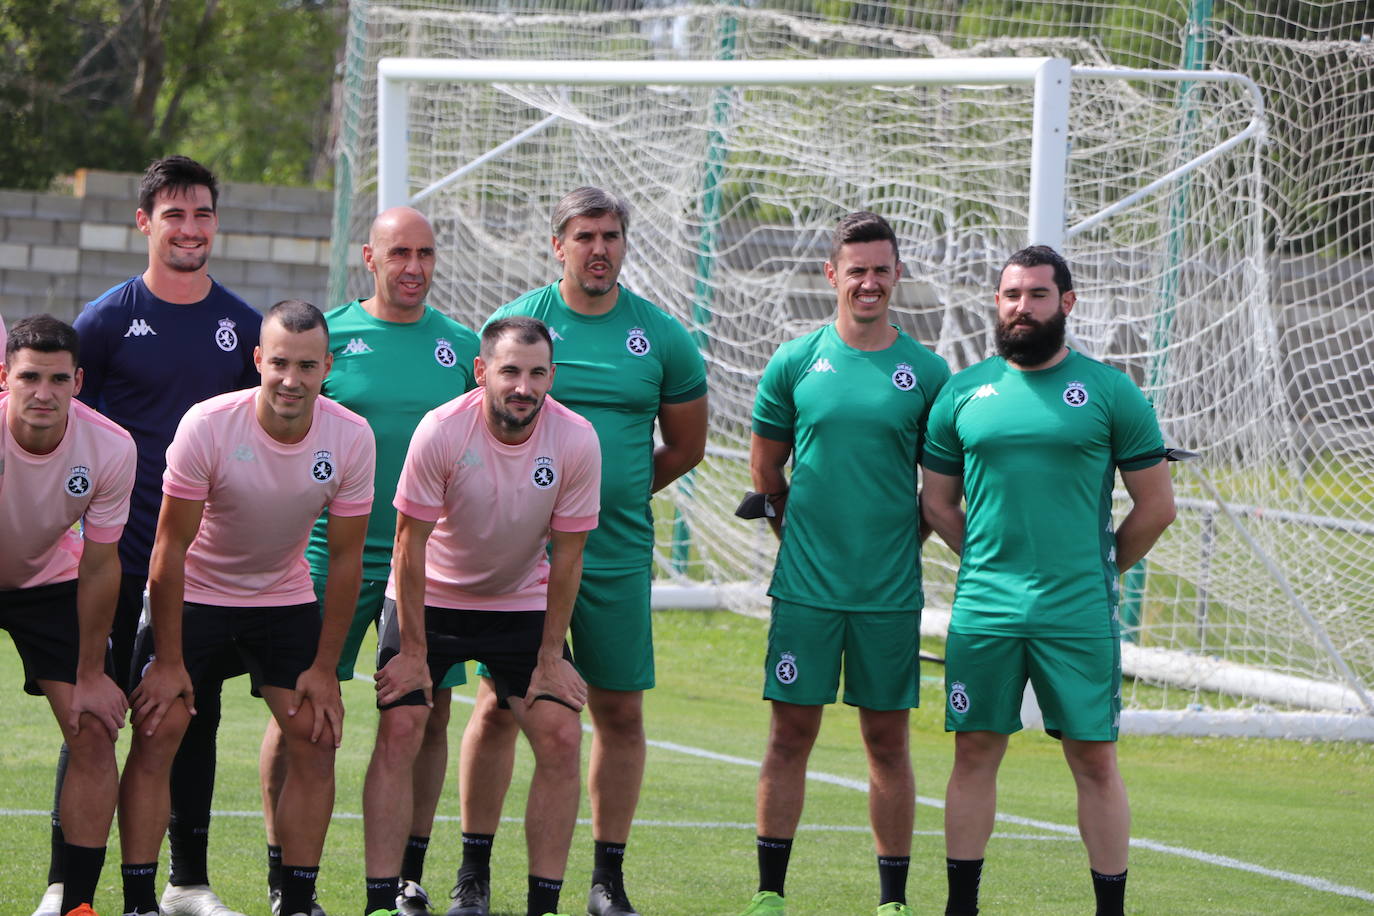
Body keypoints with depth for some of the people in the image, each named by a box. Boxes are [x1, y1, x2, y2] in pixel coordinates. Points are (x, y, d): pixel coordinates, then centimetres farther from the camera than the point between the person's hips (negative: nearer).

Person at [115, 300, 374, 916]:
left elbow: (345, 557, -7)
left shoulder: (350, 438, -17)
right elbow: (171, 547, -18)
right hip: (195, 594, -3)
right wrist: (169, 661, -17)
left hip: (287, 599, 3)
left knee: (315, 741, -5)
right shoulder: (207, 426, -25)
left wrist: (324, 669, -6)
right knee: (156, 734, -13)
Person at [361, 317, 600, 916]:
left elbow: (566, 556, -8)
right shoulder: (441, 431, -24)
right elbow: (410, 545, -15)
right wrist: (413, 651, -13)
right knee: (399, 728, -15)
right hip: (431, 598, -2)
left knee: (562, 737, -10)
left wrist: (551, 656, -6)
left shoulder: (577, 442, -18)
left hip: (523, 604, 2)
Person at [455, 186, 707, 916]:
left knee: (619, 710, 4)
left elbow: (685, 446, 13)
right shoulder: (516, 321, 0)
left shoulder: (661, 336, 4)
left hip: (617, 554, 2)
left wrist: (615, 494, 11)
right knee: (498, 705, -3)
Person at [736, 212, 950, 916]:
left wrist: (898, 542, 7)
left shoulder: (927, 373, 2)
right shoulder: (794, 364, 3)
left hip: (891, 591, 0)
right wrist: (806, 535, 10)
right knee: (791, 733, 1)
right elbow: (765, 469, 12)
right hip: (805, 586, 0)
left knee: (888, 739, 4)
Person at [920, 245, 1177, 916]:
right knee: (974, 753, 6)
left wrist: (1099, 571, 7)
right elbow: (938, 503, 16)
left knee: (1095, 761, -1)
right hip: (982, 611, 2)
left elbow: (1157, 506, 5)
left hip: (1080, 617, -2)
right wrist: (989, 563, 9)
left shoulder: (1110, 393, 1)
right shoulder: (963, 393, 7)